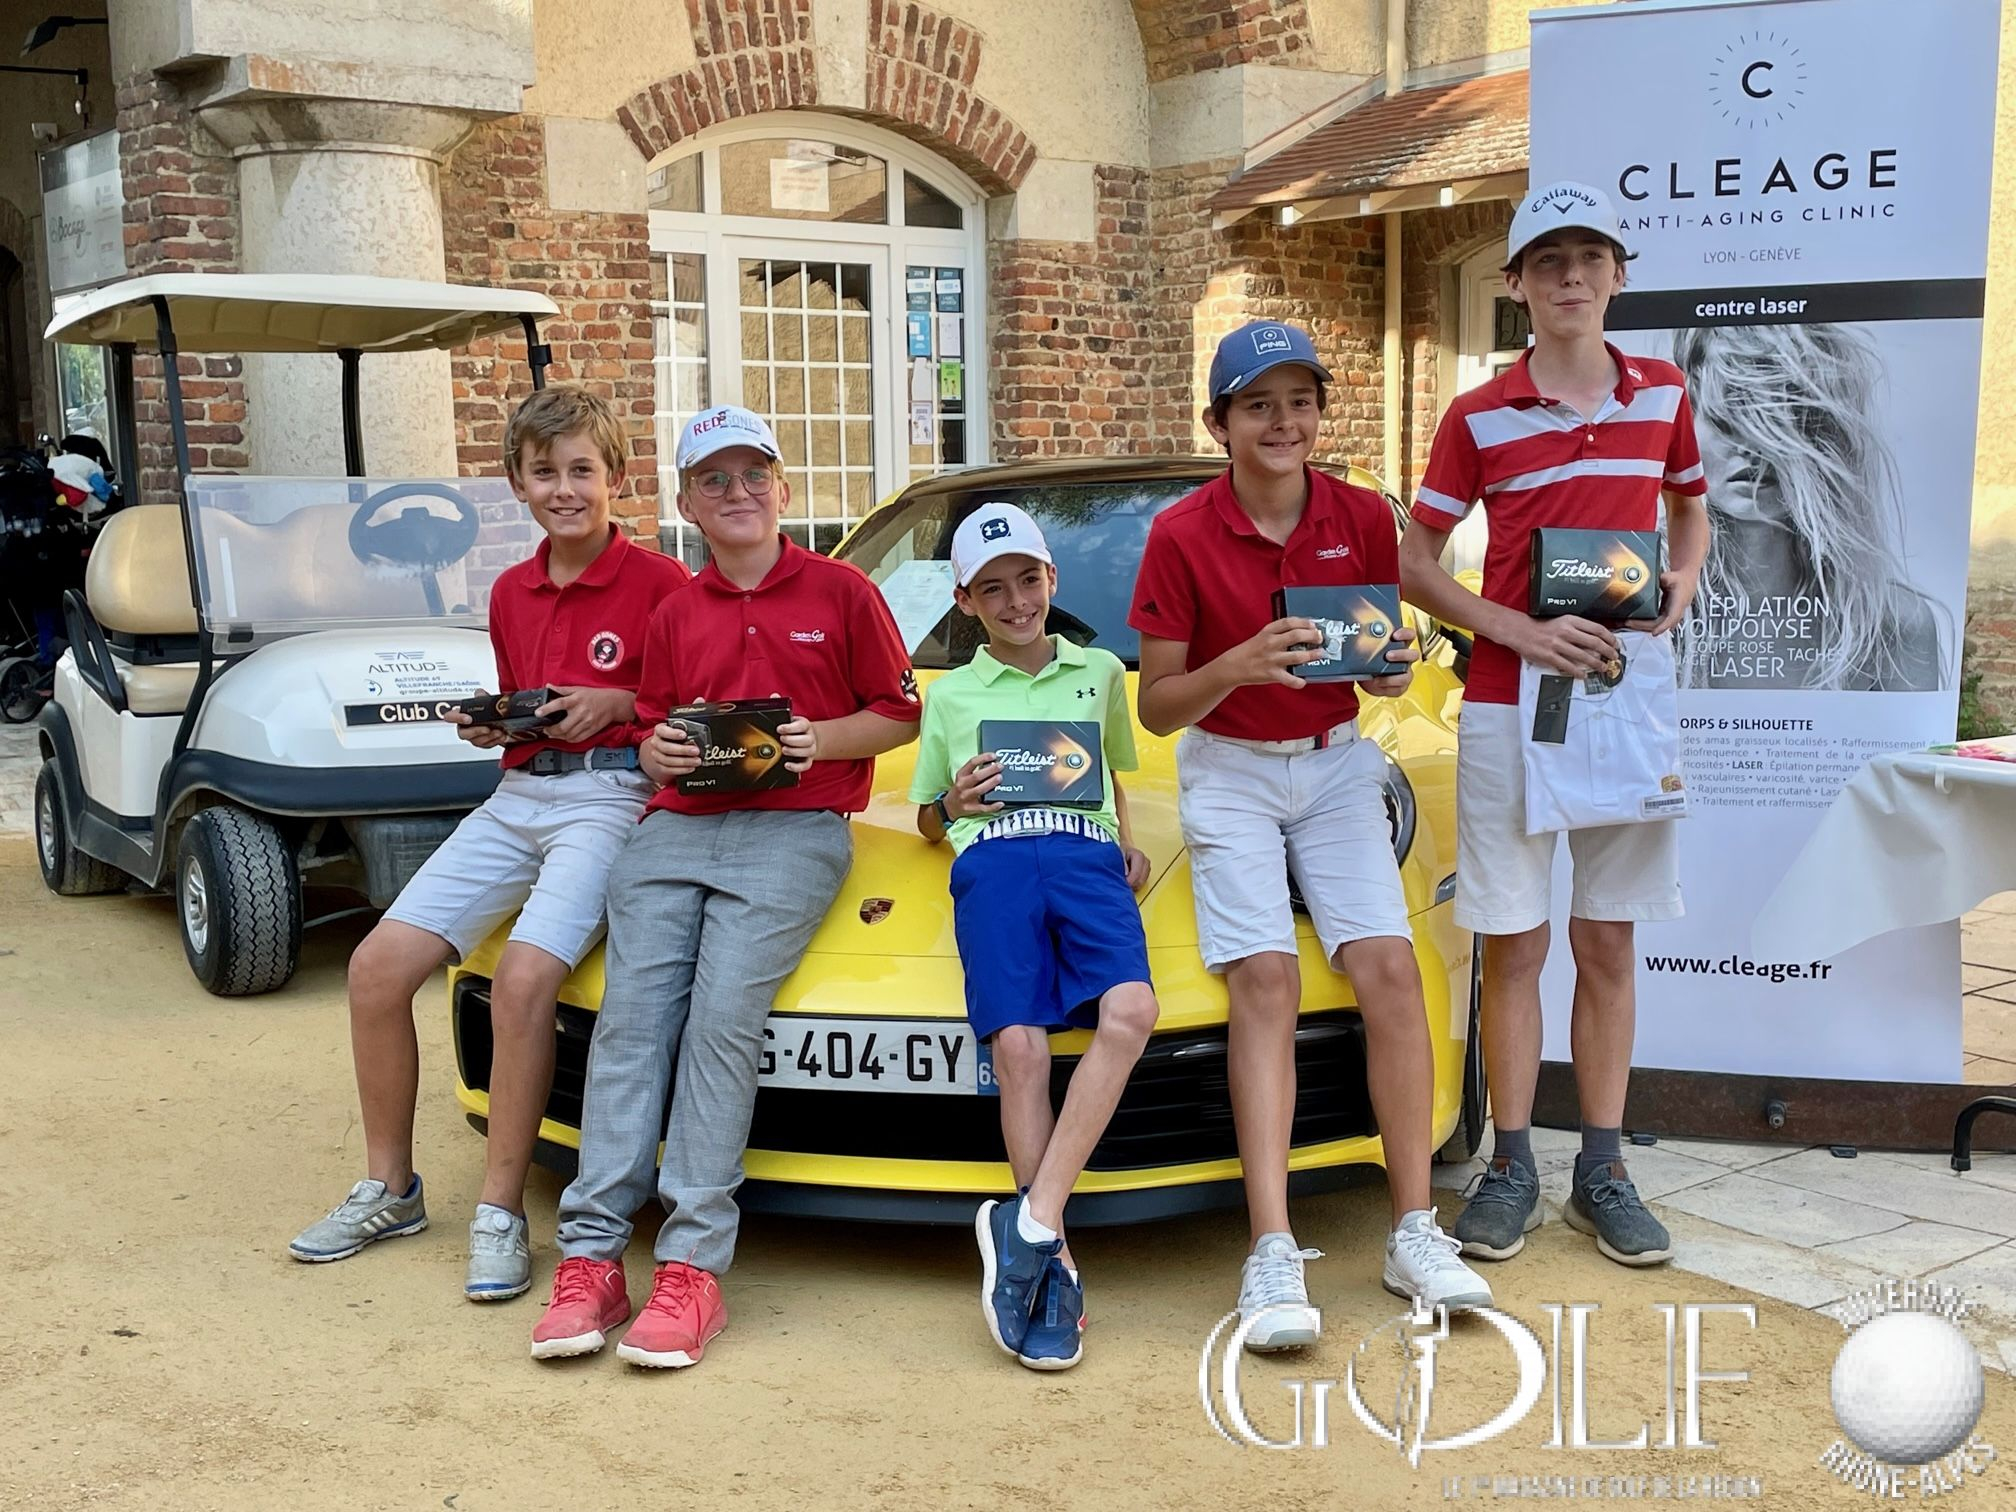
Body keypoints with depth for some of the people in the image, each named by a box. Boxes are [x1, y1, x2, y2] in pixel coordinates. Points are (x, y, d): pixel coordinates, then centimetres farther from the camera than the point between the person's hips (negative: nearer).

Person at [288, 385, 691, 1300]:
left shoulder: (660, 585, -5)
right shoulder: (510, 593, 16)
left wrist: (619, 705, -13)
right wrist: (490, 727, 7)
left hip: (612, 795, -7)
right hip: (518, 793, 7)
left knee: (523, 978, -27)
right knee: (379, 964, -5)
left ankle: (500, 1212, -12)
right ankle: (389, 1190, 11)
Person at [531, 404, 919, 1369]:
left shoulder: (839, 591, 9)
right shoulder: (674, 614, 22)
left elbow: (899, 715, 10)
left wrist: (821, 738, -8)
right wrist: (659, 750, 3)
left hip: (794, 830, -4)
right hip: (674, 828, 4)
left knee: (722, 1021, -21)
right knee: (630, 1019, -13)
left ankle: (692, 1268, -20)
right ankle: (590, 1258, -14)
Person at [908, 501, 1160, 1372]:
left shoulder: (1101, 672, 29)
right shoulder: (950, 696, 27)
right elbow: (927, 816, 30)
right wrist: (952, 804, 5)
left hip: (1088, 855, 1)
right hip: (991, 860, 0)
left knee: (1128, 1011, -31)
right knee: (1018, 1043, -25)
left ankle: (1031, 1220, -31)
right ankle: (1055, 1265, -20)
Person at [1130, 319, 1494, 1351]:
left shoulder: (1363, 520, 0)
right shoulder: (1181, 536, -9)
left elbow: (1386, 655, 10)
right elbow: (1155, 706, -7)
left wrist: (1393, 673, -14)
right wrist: (1238, 667, -26)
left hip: (1337, 764, 3)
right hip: (1229, 772, -2)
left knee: (1389, 969, -12)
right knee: (1265, 981, -17)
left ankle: (1414, 1233, -5)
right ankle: (1272, 1254, -20)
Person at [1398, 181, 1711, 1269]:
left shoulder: (1663, 395, 7)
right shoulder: (1479, 417, -1)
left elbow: (1691, 509, 23)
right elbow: (1414, 565, 0)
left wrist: (1680, 587, 1)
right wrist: (1526, 634, -13)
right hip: (1508, 703, -2)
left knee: (1607, 942, 8)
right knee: (1512, 945, 3)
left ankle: (1602, 1172, 17)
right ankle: (1511, 1169, 14)